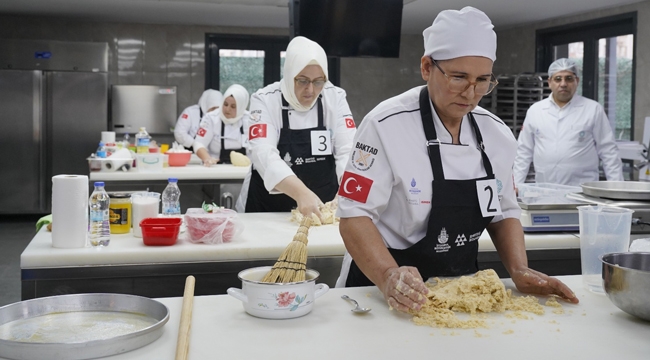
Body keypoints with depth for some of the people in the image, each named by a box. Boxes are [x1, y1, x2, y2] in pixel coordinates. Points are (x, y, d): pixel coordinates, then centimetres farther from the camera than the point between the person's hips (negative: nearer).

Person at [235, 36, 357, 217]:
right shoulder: (265, 100, -7)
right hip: (268, 209, -1)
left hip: (322, 209, 1)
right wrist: (301, 193, -35)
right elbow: (264, 155, -20)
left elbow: (347, 151, -6)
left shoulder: (335, 97, 1)